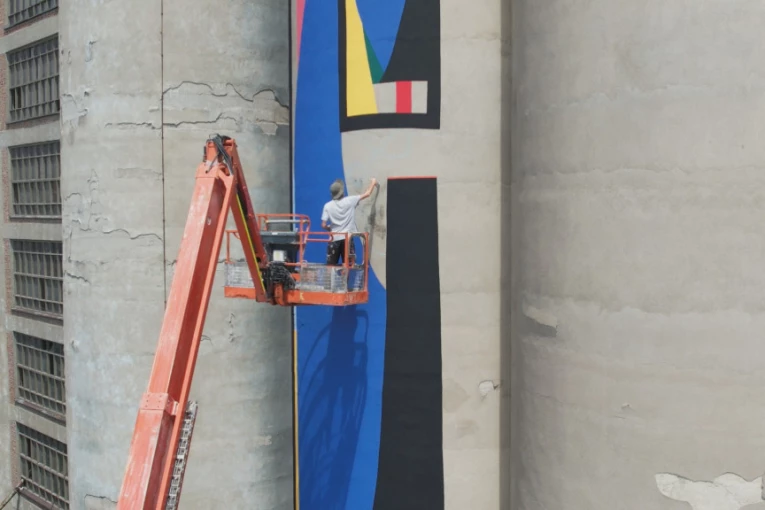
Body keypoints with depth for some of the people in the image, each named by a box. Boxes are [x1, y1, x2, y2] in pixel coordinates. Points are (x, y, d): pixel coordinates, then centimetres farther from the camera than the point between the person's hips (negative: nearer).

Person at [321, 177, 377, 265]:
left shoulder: (328, 206, -4)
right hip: (347, 238, -1)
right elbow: (367, 194, 4)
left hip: (334, 239, 1)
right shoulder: (350, 201, -6)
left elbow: (323, 225, -7)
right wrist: (373, 183, 22)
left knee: (330, 266, 7)